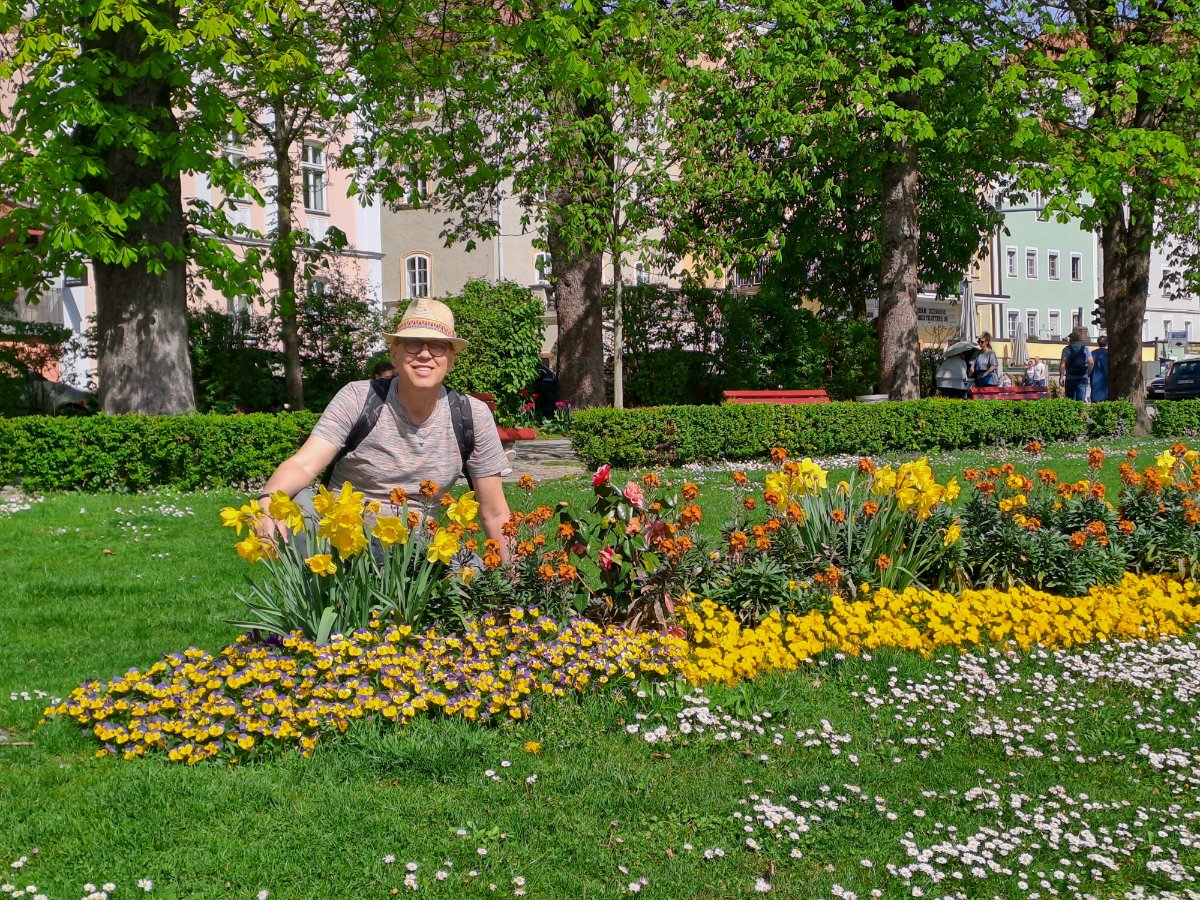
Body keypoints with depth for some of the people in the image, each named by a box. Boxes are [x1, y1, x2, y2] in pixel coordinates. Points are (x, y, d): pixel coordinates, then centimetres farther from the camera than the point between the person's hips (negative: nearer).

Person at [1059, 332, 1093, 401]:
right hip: (1083, 378, 2)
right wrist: (1088, 374, 11)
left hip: (1070, 378, -2)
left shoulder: (1067, 349, 0)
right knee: (1081, 399, -2)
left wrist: (1061, 377, -8)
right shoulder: (1085, 349, 8)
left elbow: (1063, 364, -9)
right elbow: (1091, 363, 0)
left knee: (1070, 400, 6)